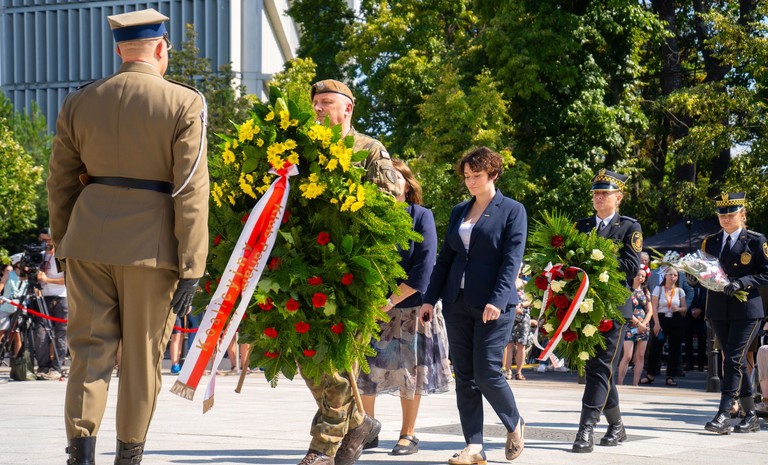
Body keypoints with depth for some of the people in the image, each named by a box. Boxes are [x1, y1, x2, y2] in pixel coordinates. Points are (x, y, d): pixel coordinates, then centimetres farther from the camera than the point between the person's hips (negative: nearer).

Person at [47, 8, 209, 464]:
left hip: (89, 238, 3)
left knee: (90, 346, 8)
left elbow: (61, 183, 12)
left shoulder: (79, 102, 7)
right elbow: (191, 191, -8)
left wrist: (62, 244, 23)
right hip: (151, 244, -3)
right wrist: (191, 267, -7)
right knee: (143, 354, 9)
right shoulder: (185, 104, -4)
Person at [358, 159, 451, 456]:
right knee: (363, 367, -2)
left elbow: (423, 269, -9)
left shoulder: (421, 217, -2)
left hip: (409, 307, -2)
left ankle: (408, 435, 12)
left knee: (409, 367, 2)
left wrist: (391, 301, -15)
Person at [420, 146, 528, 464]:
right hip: (457, 304, 6)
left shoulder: (512, 211, -2)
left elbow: (512, 260, -9)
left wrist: (497, 301, -20)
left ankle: (514, 425, 17)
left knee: (486, 373, -8)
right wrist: (430, 298, 8)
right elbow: (445, 258, 16)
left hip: (492, 306, -6)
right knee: (464, 377, 3)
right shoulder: (459, 211, 14)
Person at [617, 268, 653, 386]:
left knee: (640, 356, 2)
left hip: (643, 327, 5)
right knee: (627, 356, -11)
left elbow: (650, 311, 9)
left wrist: (644, 323, -7)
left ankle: (635, 384, 5)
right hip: (630, 326, -5)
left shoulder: (645, 292, 13)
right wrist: (638, 323, -14)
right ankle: (620, 383, -6)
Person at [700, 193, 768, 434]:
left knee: (733, 360, -13)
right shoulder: (710, 242, 12)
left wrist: (741, 283, -19)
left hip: (746, 309, -5)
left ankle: (723, 414, -17)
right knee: (735, 362, 8)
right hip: (719, 311, 5)